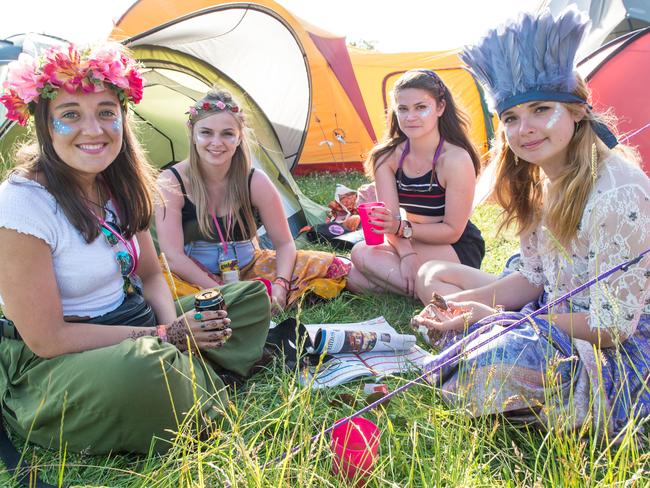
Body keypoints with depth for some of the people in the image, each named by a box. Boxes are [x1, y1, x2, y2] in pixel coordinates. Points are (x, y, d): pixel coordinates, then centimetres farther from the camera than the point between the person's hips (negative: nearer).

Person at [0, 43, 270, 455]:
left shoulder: (121, 187, 0)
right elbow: (46, 339, -21)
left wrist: (174, 327, -12)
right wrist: (165, 335, -20)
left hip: (134, 321, 8)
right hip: (55, 365, -7)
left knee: (253, 297, 3)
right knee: (141, 370, -41)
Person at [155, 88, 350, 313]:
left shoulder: (255, 182, -8)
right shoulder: (171, 182, -14)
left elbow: (284, 244, -2)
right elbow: (173, 256, -19)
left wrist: (280, 286, -21)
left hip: (249, 270, 2)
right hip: (194, 278, -2)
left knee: (329, 267, -13)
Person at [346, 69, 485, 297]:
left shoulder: (456, 160, -21)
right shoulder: (388, 156, -6)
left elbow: (452, 231, -18)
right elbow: (390, 217, -13)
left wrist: (402, 227, -30)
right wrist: (406, 253, -32)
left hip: (459, 251, -6)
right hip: (415, 242, 6)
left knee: (363, 255, -24)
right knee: (352, 277, -17)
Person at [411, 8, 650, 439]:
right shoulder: (540, 180, -1)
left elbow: (614, 325, -25)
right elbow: (534, 278, 6)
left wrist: (493, 319, -24)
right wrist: (464, 304, -12)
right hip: (558, 315, 8)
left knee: (484, 369, -33)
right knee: (435, 274, 7)